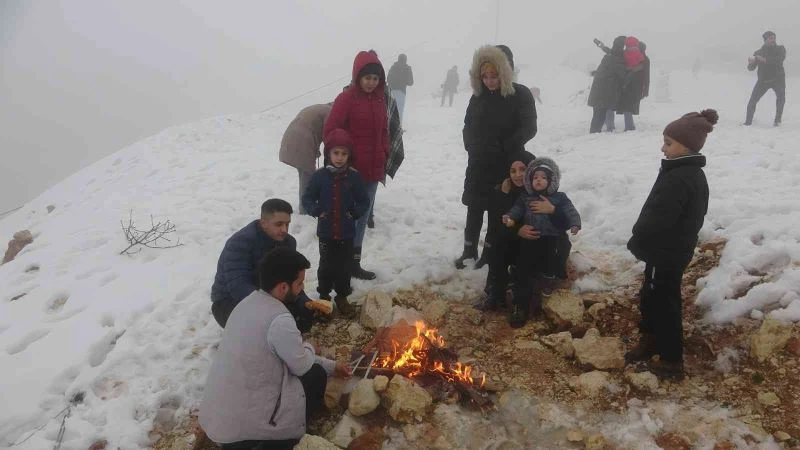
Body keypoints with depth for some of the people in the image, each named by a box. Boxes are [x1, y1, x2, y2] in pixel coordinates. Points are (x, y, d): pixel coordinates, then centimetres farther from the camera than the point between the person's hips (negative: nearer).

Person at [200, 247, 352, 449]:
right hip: (241, 422, -8)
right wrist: (309, 348, 15)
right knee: (315, 376, 8)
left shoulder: (249, 302, 5)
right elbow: (302, 366, -7)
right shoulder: (279, 320, -24)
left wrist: (331, 365, 22)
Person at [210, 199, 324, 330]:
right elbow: (237, 285, -38)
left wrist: (305, 302, -26)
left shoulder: (288, 242, -4)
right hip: (231, 301, -6)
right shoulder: (241, 242, -27)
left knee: (306, 311, -10)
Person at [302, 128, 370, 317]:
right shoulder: (320, 176, -7)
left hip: (347, 233, 1)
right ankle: (324, 296, 29)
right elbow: (307, 198, 1)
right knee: (326, 265, 11)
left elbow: (364, 201, 4)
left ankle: (342, 297, 28)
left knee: (344, 266, 11)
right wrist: (316, 211, -17)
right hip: (326, 232, -1)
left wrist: (355, 213, -14)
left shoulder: (353, 177, -4)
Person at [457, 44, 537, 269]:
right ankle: (470, 250, 21)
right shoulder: (479, 95, 5)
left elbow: (528, 129, -10)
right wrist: (472, 147, -3)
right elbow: (468, 126, 13)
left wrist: (503, 148, -18)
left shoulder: (521, 94, -8)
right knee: (474, 208, 9)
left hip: (508, 164, -4)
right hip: (479, 163, 4)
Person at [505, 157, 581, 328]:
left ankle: (548, 277, -1)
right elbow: (517, 209, 8)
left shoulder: (560, 198, 12)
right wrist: (510, 218, -15)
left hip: (551, 237, -1)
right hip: (529, 239, 1)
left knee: (550, 250, -32)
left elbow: (570, 211, 1)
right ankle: (520, 306, 0)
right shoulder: (524, 198, 19)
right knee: (522, 271, -8)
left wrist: (575, 224, -19)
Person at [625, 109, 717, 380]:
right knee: (650, 297, 22)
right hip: (676, 249, 10)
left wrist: (637, 243, -10)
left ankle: (672, 360, 16)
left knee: (665, 303, 3)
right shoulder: (693, 174, 7)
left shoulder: (678, 179, -27)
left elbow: (658, 219, -28)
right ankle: (649, 341, 38)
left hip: (666, 253, -10)